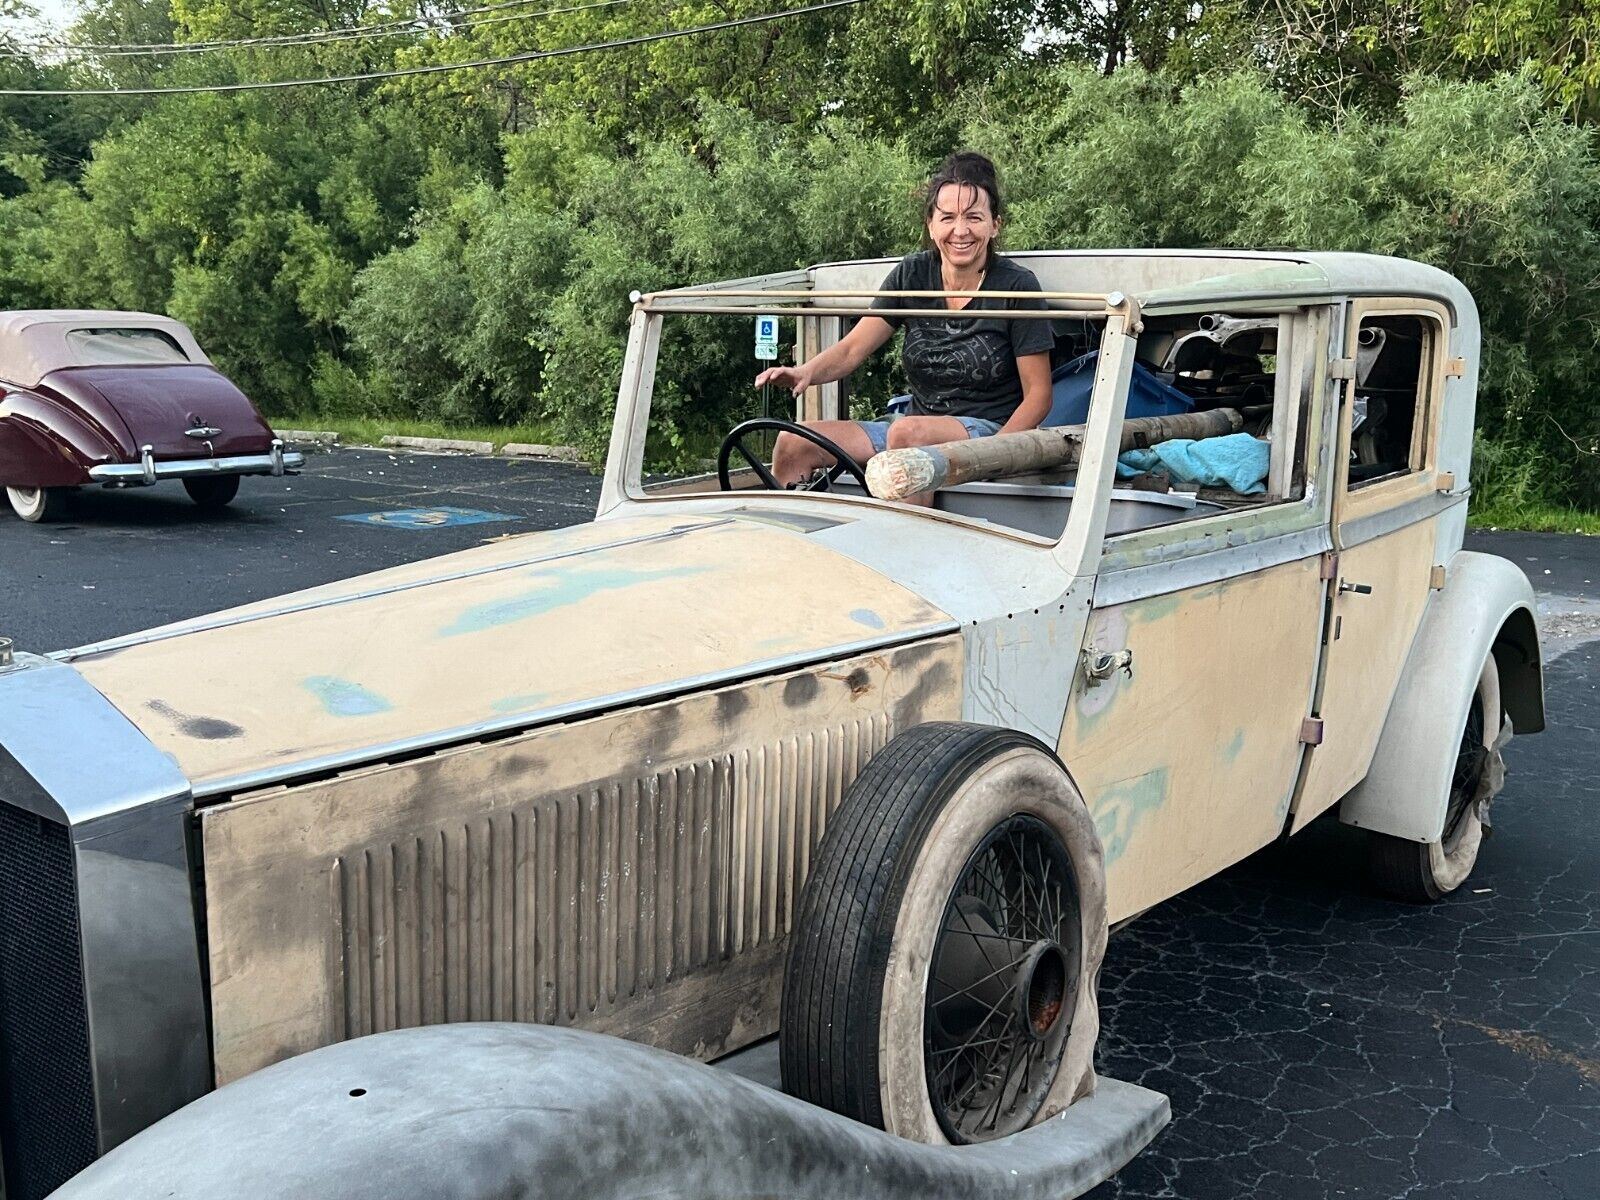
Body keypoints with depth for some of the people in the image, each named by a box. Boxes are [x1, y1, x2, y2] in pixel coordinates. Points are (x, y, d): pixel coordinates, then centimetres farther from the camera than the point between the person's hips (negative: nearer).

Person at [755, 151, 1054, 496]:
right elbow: (852, 349, 0)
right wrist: (805, 373, -22)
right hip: (921, 420, 5)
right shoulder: (913, 274, 4)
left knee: (906, 432, -37)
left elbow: (1038, 395, -7)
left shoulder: (1016, 286, -7)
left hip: (990, 431, -5)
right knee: (793, 444, -11)